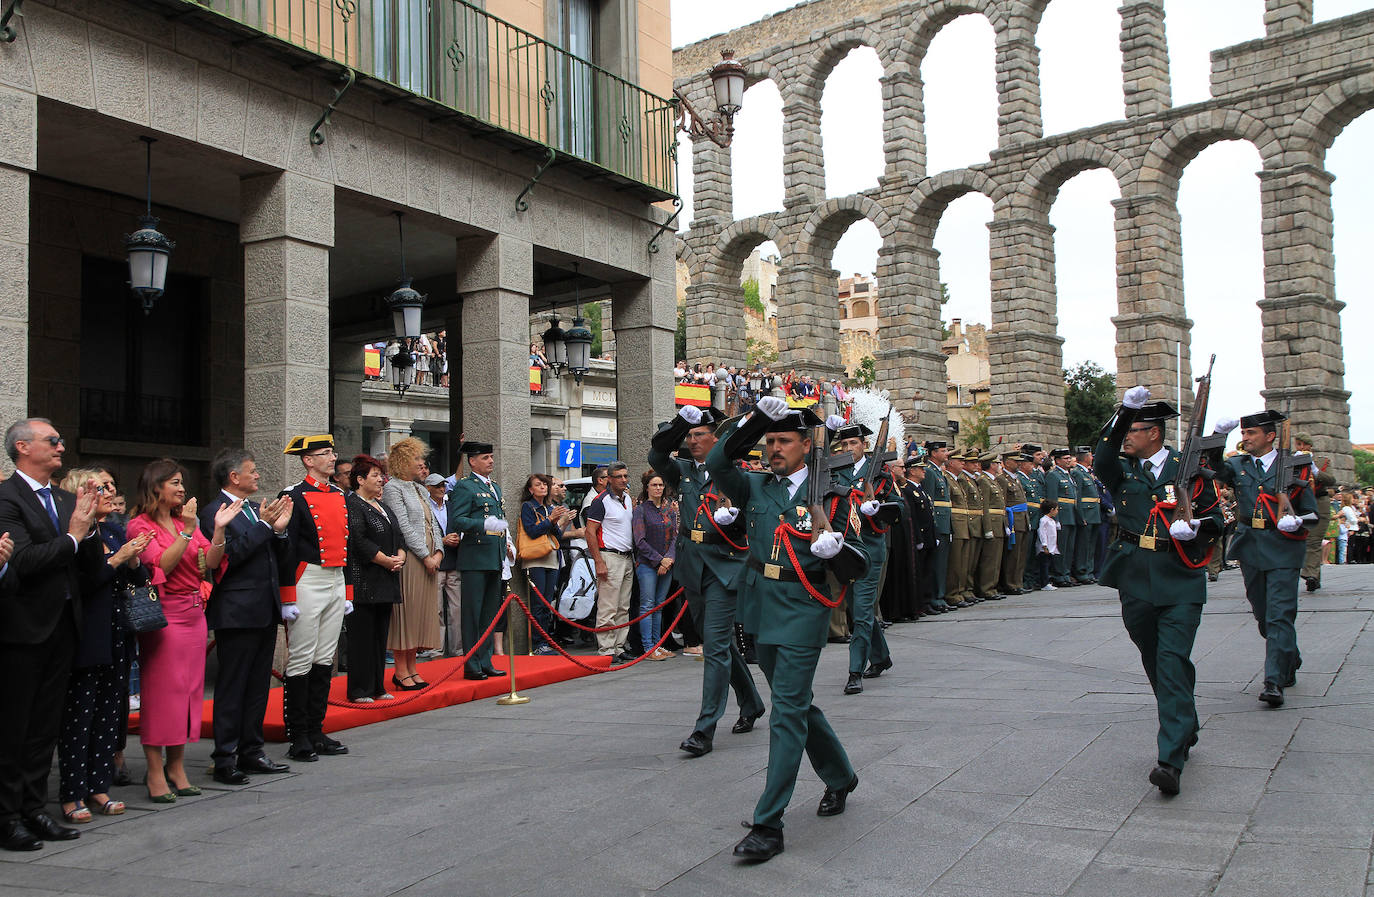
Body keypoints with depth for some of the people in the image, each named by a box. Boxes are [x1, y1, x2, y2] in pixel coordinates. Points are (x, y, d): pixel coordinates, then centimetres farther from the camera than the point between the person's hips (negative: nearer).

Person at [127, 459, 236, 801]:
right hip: (164, 615, -7)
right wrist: (187, 531, -20)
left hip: (194, 614, 7)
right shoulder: (141, 526, -4)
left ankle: (176, 767, 17)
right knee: (161, 690, -4)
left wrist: (219, 529, -8)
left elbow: (210, 563, 5)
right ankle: (155, 773, 3)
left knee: (189, 688, 8)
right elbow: (161, 565, -17)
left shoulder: (185, 521, 14)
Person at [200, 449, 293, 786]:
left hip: (265, 610, 8)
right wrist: (264, 525, -18)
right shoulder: (214, 512, -9)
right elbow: (228, 555, -20)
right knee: (232, 687, -2)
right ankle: (225, 761, 4)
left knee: (258, 685, 13)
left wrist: (279, 529, 0)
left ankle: (251, 752, 22)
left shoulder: (258, 509, 15)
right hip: (238, 613, -8)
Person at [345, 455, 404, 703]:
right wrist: (388, 561, -15)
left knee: (380, 634, 11)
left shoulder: (381, 504, 19)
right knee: (362, 634, -5)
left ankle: (377, 687, 18)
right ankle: (359, 690, 1)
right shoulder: (351, 504, -9)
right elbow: (359, 542, -18)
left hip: (385, 583, 9)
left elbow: (398, 535, 19)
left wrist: (400, 556, -1)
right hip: (364, 582, -9)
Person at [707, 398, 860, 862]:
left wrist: (835, 547, -25)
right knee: (797, 703, 18)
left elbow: (856, 562, -2)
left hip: (802, 611, -5)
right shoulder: (756, 487, 7)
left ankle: (768, 824, -4)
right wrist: (758, 419, -18)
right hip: (762, 609, 5)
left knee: (788, 711, -7)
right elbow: (717, 463, -12)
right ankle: (839, 776, 41)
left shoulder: (829, 493, -3)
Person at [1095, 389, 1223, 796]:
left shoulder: (1189, 470, 3)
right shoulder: (1123, 470, 9)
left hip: (1180, 583, -4)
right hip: (1135, 582, 4)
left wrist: (1194, 528, -14)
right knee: (1154, 662, 14)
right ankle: (1185, 730, 37)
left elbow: (1214, 519, 9)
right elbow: (1101, 462, -15)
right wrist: (1123, 411, -22)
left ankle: (1171, 759, -18)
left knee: (1173, 661, -14)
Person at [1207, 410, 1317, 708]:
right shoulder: (1238, 465, 9)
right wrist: (1219, 435, -27)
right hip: (1250, 547, 4)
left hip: (1283, 548, -4)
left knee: (1280, 615, -10)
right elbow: (1214, 467, -14)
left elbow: (1311, 512, 3)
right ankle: (1291, 661, 38)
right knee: (1263, 614, 14)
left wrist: (1297, 521, -19)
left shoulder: (1294, 467, 0)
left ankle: (1275, 682, -10)